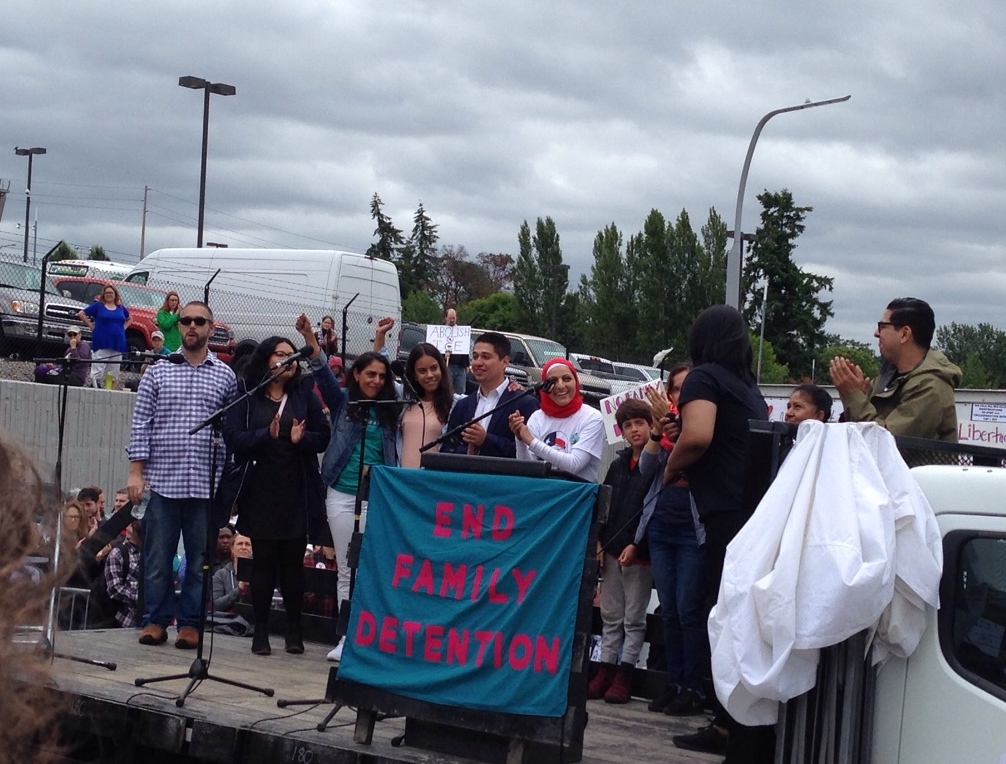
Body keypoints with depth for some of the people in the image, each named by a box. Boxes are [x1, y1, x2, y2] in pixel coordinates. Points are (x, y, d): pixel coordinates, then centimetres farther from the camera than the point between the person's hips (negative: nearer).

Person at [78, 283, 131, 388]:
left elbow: (129, 319, 30)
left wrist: (124, 328, 12)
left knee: (114, 373, 5)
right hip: (102, 343, -4)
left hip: (118, 343, 4)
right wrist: (91, 325, -3)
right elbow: (81, 314, 4)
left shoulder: (121, 308, 13)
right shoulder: (98, 306, 3)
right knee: (98, 370, -8)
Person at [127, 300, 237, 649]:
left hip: (207, 483, 0)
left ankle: (190, 622, 13)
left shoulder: (225, 376, 7)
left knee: (200, 558, 4)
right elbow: (141, 423, 4)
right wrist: (136, 471, -4)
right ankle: (156, 620, 13)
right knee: (157, 555, 3)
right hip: (163, 479, 0)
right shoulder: (158, 371, 7)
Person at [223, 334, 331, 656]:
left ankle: (294, 629, 15)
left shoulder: (305, 395, 8)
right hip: (260, 493, -1)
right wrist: (266, 436, -22)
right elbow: (233, 437, -7)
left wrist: (301, 439, -16)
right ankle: (261, 631, 9)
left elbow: (324, 436, 4)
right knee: (263, 561, 3)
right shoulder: (246, 397, 3)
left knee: (293, 562, 5)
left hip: (297, 493, 1)